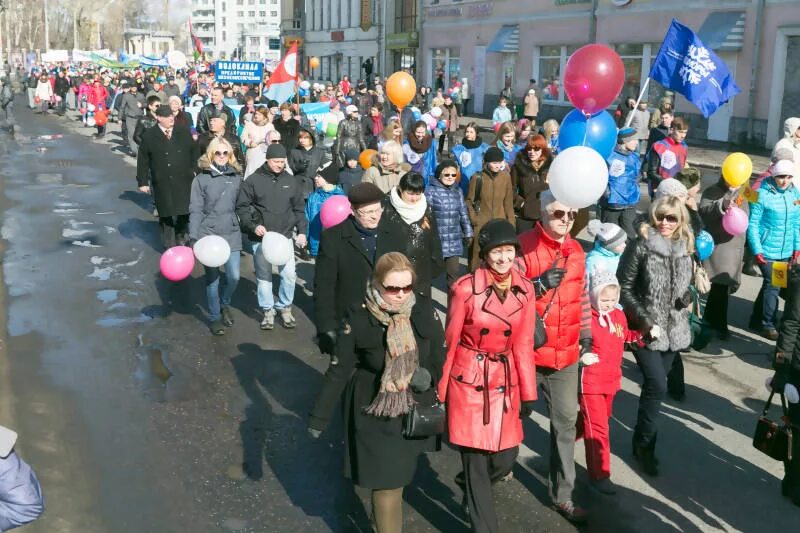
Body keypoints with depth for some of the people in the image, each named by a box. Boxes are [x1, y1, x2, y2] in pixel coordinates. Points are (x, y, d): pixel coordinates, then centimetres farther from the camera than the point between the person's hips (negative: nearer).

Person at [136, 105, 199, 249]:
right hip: (162, 183, -2)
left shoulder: (184, 132, 4)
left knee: (184, 213, 6)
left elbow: (194, 152, 10)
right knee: (166, 215, 5)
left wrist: (195, 171, 3)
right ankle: (169, 246, 17)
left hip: (184, 181, 2)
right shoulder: (149, 135, -2)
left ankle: (180, 237, 29)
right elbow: (142, 160, 0)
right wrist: (143, 181, -2)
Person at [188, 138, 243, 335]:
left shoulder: (236, 177, 6)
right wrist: (193, 237, -13)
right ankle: (214, 317, 21)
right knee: (212, 279, 4)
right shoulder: (201, 179, -3)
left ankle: (224, 304, 29)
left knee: (234, 277, -1)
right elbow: (196, 210, -5)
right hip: (209, 234, -2)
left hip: (232, 233, 2)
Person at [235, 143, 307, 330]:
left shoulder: (291, 181, 5)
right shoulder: (253, 180, -5)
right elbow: (242, 207, -3)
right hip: (260, 238, -2)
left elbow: (299, 209, 12)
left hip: (285, 236, 2)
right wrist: (253, 226, -15)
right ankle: (268, 310, 21)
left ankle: (285, 307, 19)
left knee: (289, 275, -1)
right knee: (263, 276, 7)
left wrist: (301, 231, 3)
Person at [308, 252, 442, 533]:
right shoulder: (358, 318, -19)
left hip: (415, 407, 4)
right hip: (374, 410, -4)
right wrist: (320, 416, -9)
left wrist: (429, 374, -9)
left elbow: (438, 353, 7)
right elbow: (339, 370, -12)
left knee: (400, 473, 23)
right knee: (387, 481, 0)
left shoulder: (422, 309, -10)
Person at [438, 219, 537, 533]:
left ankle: (474, 490, 42)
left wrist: (528, 394, 6)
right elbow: (449, 343, -5)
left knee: (507, 457, 9)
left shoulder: (525, 290, -1)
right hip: (469, 380, -4)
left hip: (505, 381, 4)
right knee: (476, 459, 1)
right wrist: (440, 392, -1)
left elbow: (523, 345, 5)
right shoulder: (465, 288, -13)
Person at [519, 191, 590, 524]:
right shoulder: (524, 246, -13)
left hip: (566, 353, 5)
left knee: (566, 422, 10)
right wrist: (540, 284, -28)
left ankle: (562, 495, 21)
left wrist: (586, 333, 14)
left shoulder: (575, 251, 7)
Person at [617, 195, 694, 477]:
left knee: (655, 384, 11)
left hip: (674, 328, 5)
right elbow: (624, 288, -9)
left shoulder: (685, 248, 4)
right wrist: (645, 320, -16)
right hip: (646, 329, -5)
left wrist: (687, 297, -5)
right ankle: (644, 444, 6)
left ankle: (643, 439, 27)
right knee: (657, 385, -12)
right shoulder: (641, 246, -11)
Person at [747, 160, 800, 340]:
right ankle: (768, 325, 11)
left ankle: (757, 319, 29)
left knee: (770, 285, 14)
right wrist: (757, 250, -12)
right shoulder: (762, 195, -14)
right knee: (773, 286, -4)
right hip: (767, 251, -5)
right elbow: (752, 224, -11)